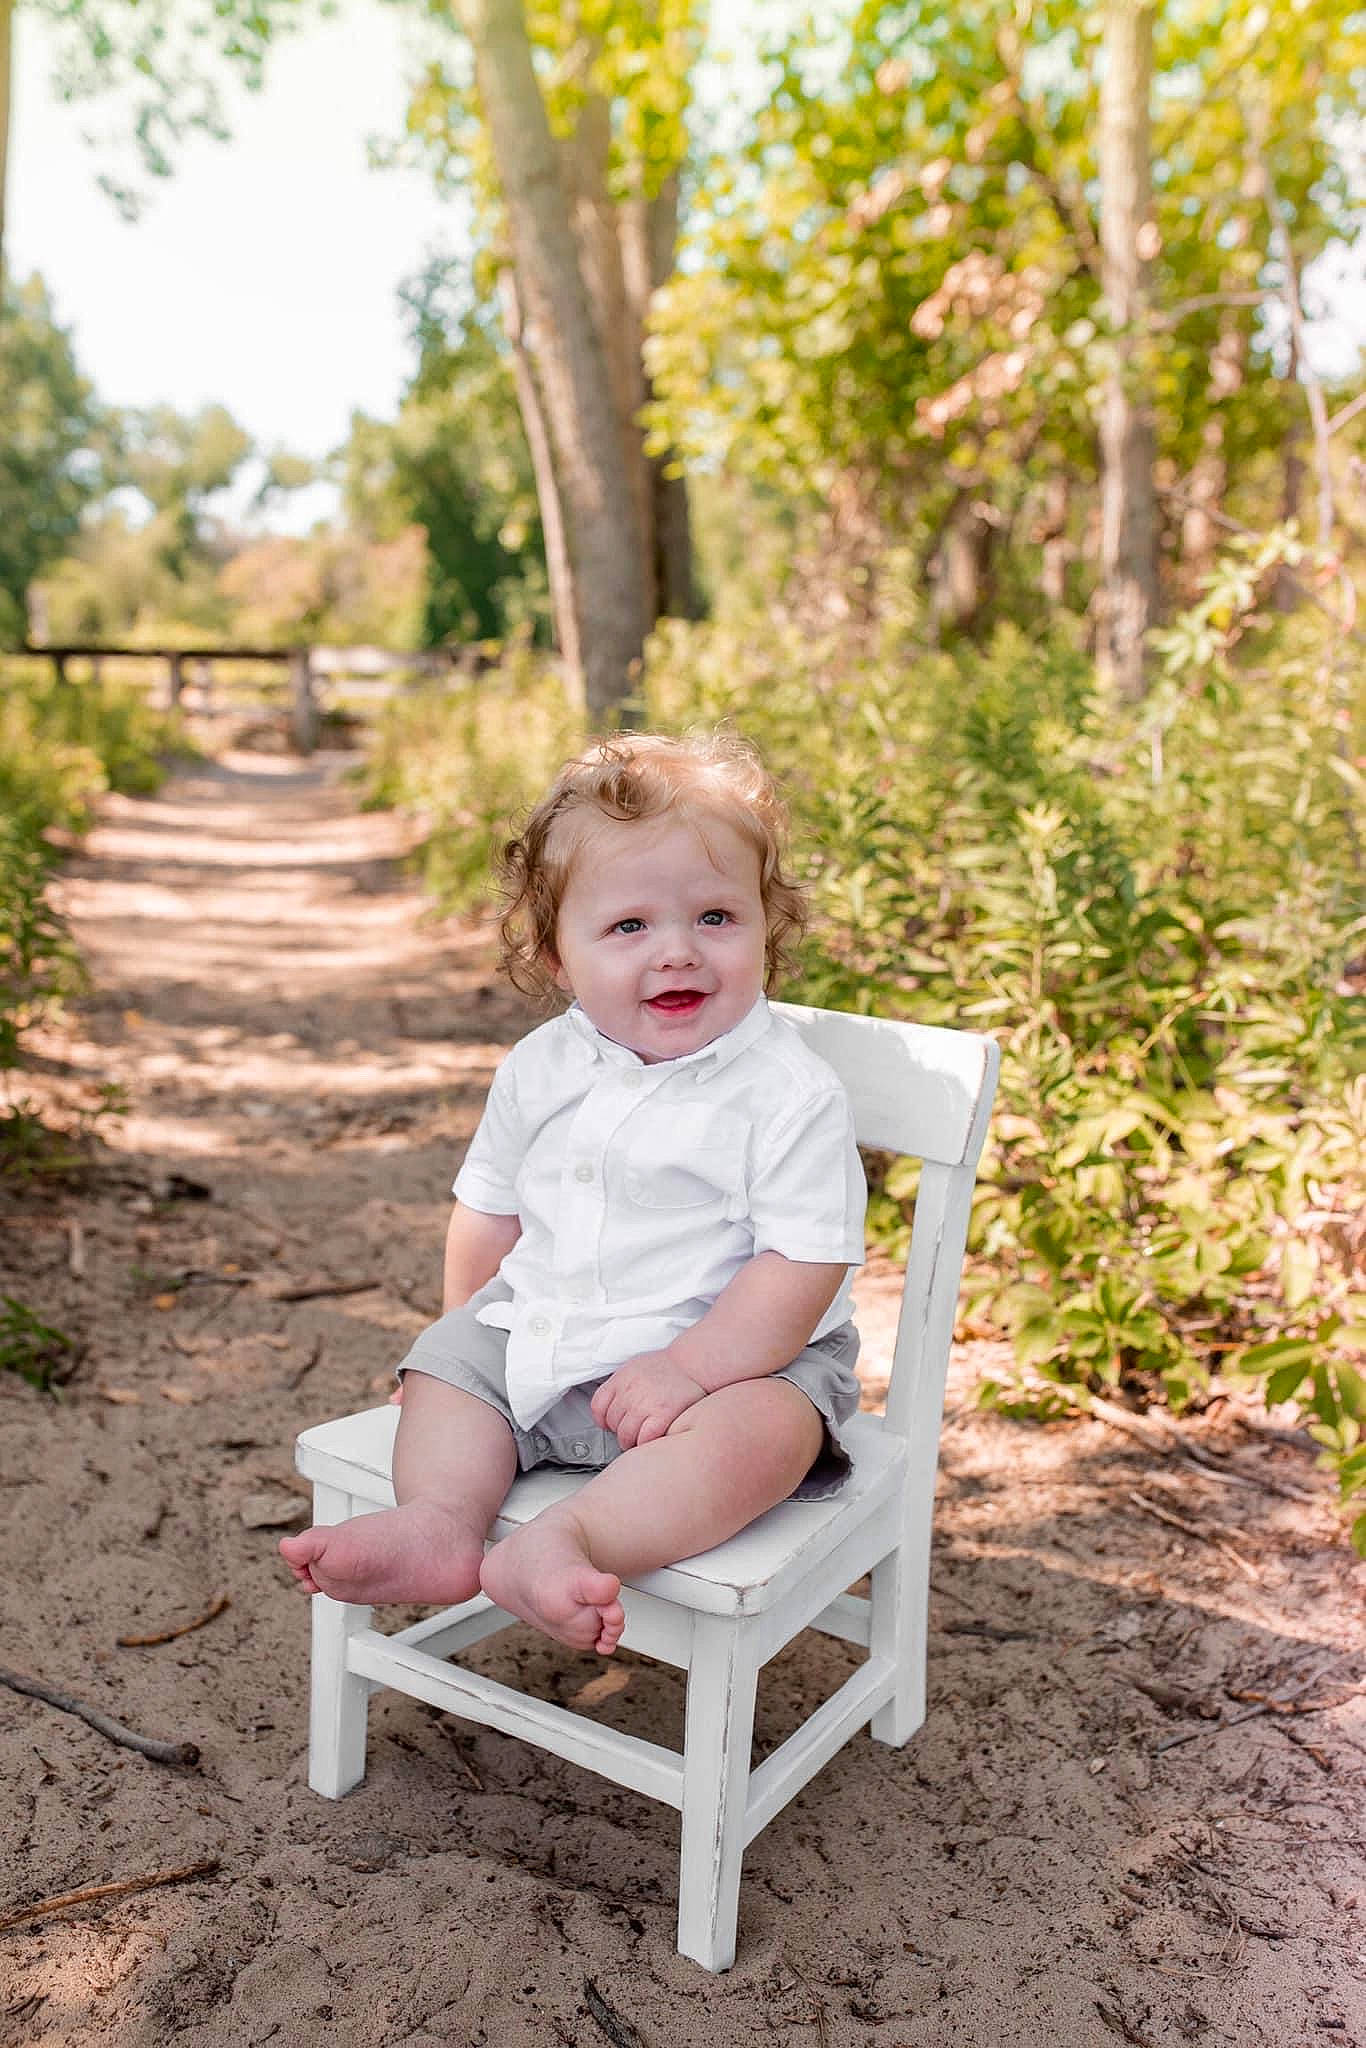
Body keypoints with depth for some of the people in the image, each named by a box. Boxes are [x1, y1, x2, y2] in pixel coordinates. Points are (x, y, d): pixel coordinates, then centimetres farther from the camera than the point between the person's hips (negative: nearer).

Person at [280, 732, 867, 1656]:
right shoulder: (542, 1068, 1)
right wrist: (470, 1331, 12)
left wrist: (686, 1367, -27)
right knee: (442, 1366, 3)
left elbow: (804, 1264, -20)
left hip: (733, 1350, -6)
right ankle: (441, 1519, -16)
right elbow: (490, 1208, 14)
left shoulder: (792, 1093, -17)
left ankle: (560, 1542, -43)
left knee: (759, 1430, -33)